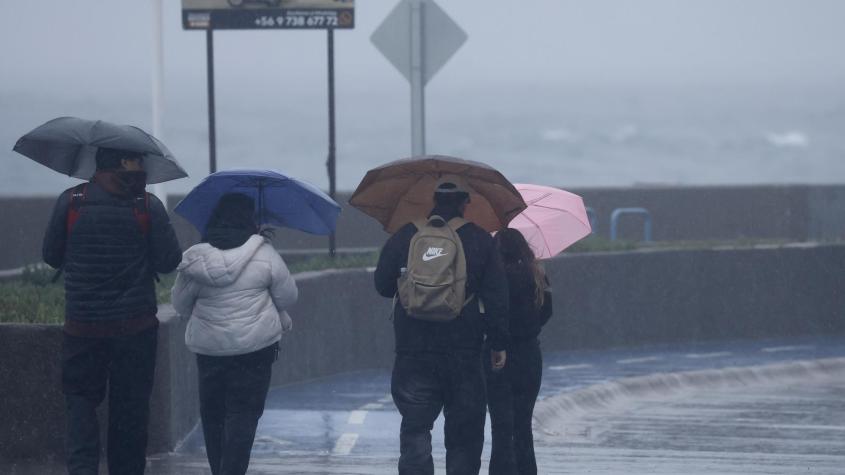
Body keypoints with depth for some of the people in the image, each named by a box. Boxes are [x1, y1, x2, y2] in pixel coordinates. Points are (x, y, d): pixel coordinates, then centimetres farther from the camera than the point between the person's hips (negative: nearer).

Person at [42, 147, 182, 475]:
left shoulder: (70, 202, -4)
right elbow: (169, 262, -6)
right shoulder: (148, 206, -7)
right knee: (130, 406, 11)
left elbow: (51, 256, 4)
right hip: (135, 325, 0)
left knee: (80, 398, 8)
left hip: (81, 325, 0)